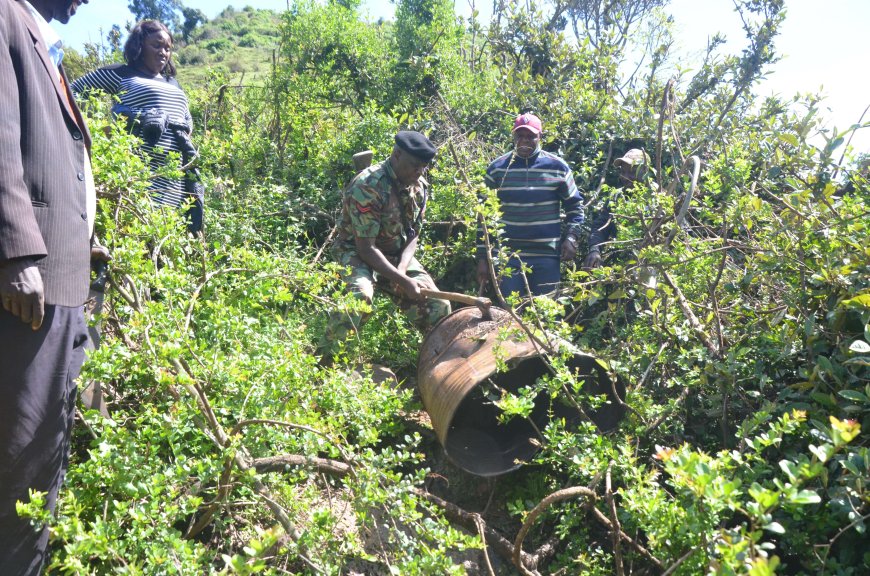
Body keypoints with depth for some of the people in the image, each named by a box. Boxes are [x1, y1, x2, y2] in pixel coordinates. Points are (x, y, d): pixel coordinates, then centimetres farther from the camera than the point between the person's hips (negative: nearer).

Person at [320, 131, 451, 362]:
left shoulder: (420, 187, -3)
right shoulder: (367, 186, -25)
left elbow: (413, 236, 3)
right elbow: (366, 247, -25)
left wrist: (401, 269, -16)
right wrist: (404, 282, -28)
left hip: (398, 254, 6)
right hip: (356, 251, -6)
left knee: (439, 305, -6)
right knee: (360, 295, -37)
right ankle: (324, 360, -20)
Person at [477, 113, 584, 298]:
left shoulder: (557, 167, 3)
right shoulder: (497, 168, 3)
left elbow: (574, 206, 11)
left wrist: (571, 237, -6)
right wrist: (482, 257, 2)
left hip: (547, 256, 0)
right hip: (508, 255, 0)